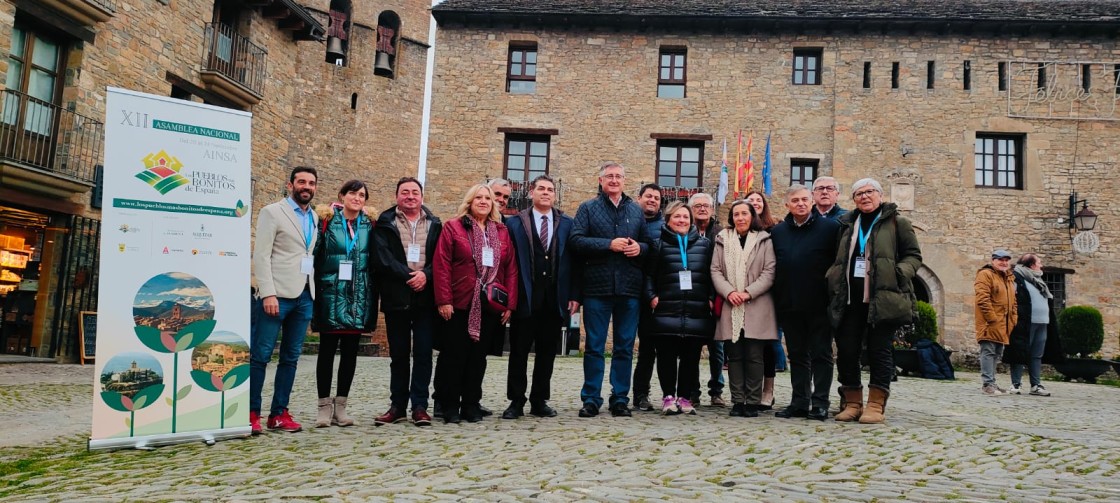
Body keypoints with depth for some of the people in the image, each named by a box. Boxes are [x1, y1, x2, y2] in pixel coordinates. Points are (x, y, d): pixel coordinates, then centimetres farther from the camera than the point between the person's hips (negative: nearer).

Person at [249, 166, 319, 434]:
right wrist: (268, 293, -17)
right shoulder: (272, 212, 0)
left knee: (291, 357, 8)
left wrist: (315, 292, 6)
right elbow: (261, 256, -8)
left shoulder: (314, 217, 16)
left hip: (305, 296, 6)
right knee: (261, 355, -3)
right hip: (277, 294, -6)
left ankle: (279, 413, 14)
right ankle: (251, 413, 5)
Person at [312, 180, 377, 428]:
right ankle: (324, 405, 10)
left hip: (359, 297, 3)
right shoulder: (327, 220, 0)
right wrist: (314, 288, -4)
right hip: (331, 295, -3)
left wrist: (372, 292, 5)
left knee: (350, 350, 6)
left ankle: (340, 404, 14)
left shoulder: (369, 224, 8)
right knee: (327, 349, 2)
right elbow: (314, 254, 1)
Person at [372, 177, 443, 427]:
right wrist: (408, 276, -16)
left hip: (425, 297, 1)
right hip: (396, 297, 0)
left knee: (423, 353, 0)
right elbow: (383, 257, -7)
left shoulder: (434, 224, 10)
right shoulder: (385, 223, 5)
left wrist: (426, 275, -14)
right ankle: (398, 406, 16)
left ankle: (420, 406, 7)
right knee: (399, 354, 8)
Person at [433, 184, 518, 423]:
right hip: (460, 304, -3)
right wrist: (443, 300, -12)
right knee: (454, 355, 2)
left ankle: (471, 404, 18)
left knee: (479, 354, 9)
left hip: (490, 305, 3)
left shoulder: (502, 231, 12)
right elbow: (441, 265, -5)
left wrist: (510, 303, 1)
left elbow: (511, 269, 9)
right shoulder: (453, 227, 1)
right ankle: (450, 406, 12)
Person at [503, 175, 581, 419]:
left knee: (547, 352, 8)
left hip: (555, 300, 2)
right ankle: (516, 401, 13)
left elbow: (574, 261, 5)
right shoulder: (515, 223, 4)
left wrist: (575, 295, -2)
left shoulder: (568, 224, 8)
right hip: (525, 298, -2)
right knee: (519, 351, 3)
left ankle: (539, 401, 18)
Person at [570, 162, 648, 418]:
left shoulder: (636, 211, 14)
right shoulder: (588, 208, 5)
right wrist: (609, 244, -15)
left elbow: (649, 244, 16)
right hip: (597, 287, -3)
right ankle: (591, 399, 11)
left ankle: (620, 399, 17)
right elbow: (576, 240, -8)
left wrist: (639, 248, -7)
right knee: (594, 346, 2)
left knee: (625, 346, 8)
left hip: (629, 288, 3)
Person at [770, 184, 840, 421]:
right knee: (797, 355, 11)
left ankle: (820, 403, 8)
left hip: (819, 304, -4)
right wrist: (777, 299, 7)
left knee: (821, 354, 3)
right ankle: (799, 402, 18)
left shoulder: (830, 227, -2)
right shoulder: (778, 231, 10)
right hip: (789, 305, 4)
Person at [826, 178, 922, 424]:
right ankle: (852, 403, 13)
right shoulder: (847, 224, 18)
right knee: (846, 350, 2)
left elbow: (913, 255, 4)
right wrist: (832, 279, 7)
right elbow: (838, 259, 24)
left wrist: (897, 274, -13)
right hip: (849, 299, 4)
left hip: (883, 298, -4)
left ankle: (876, 405, 4)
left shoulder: (897, 222, 6)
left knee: (879, 350, -2)